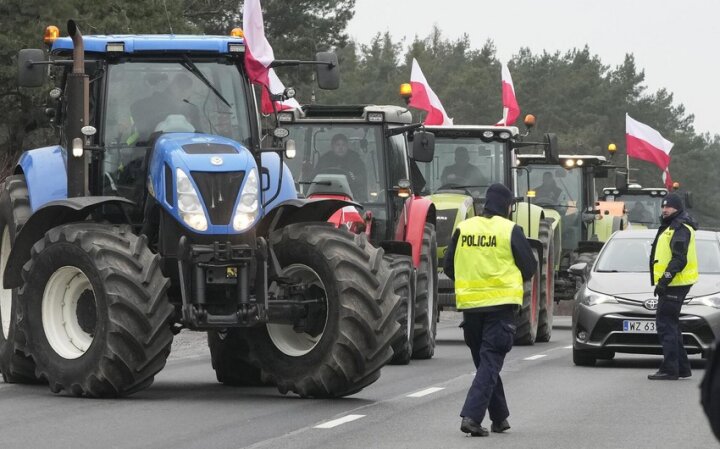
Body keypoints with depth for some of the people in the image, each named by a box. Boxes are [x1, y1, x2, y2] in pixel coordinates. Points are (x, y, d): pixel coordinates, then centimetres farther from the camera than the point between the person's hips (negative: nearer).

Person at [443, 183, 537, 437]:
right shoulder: (510, 230, -6)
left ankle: (499, 418, 23)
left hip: (470, 304, 4)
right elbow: (530, 267, 0)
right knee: (491, 363, -3)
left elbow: (449, 267, 9)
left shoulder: (463, 229, 3)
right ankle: (472, 416, -17)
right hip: (500, 304, -4)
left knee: (484, 362, 16)